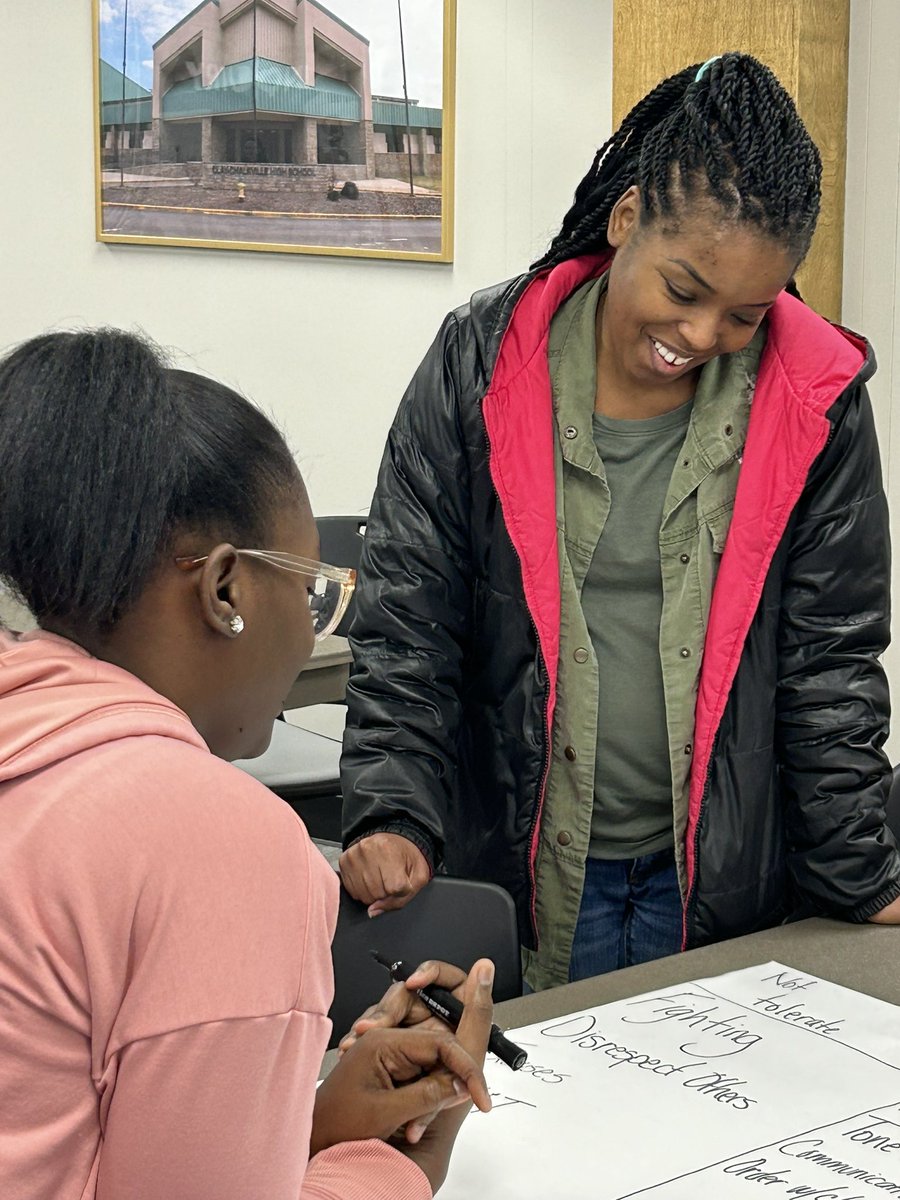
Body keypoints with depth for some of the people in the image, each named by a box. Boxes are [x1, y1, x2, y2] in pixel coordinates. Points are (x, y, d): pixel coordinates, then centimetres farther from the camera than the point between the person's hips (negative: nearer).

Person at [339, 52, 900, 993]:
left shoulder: (814, 400, -5)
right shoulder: (482, 364, -7)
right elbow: (406, 625, -6)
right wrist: (392, 816, -17)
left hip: (721, 883, 1)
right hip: (517, 874, 0)